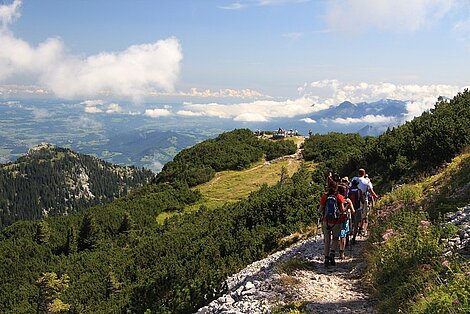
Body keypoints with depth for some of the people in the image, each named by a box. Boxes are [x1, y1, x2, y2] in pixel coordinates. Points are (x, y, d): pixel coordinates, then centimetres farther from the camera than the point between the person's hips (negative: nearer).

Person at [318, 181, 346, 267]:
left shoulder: (324, 197, -4)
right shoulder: (339, 197, -6)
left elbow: (320, 210, -3)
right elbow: (342, 210, -11)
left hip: (326, 222, 1)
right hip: (336, 222, -1)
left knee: (327, 240, 11)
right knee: (335, 239, 16)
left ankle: (326, 258, 10)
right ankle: (332, 254, -5)